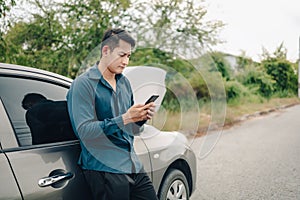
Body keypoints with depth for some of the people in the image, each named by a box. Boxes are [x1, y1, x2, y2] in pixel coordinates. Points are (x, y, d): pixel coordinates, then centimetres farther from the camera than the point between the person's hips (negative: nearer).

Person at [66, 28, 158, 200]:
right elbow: (84, 130, -19)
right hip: (104, 169, -7)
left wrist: (142, 117, -1)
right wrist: (125, 118, -24)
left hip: (133, 165, 7)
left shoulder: (124, 82, 14)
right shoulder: (84, 84, -9)